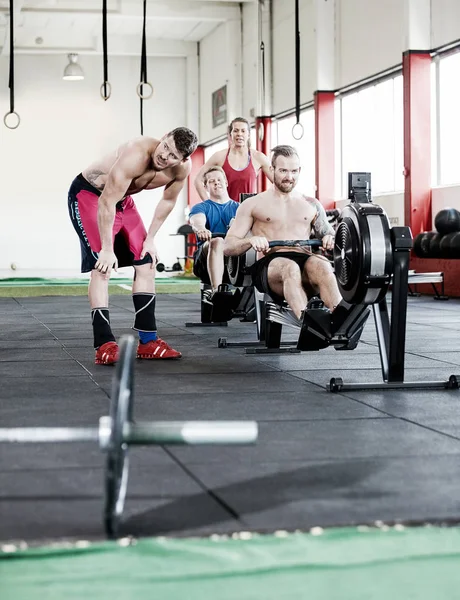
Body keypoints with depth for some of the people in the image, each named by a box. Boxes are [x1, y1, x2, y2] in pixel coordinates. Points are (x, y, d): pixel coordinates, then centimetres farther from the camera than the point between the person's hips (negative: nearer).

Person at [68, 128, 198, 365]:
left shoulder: (183, 168, -15)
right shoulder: (137, 155, -37)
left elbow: (168, 200, 5)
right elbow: (106, 202, -33)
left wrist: (150, 238, 4)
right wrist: (107, 249, -30)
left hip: (123, 199, 8)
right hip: (89, 194, -8)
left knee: (147, 263, 4)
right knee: (102, 266, -18)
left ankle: (148, 341, 10)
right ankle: (104, 345, -18)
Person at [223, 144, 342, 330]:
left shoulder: (311, 205, 24)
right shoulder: (253, 204, 15)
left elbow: (328, 236, 24)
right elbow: (228, 246, 9)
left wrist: (330, 239, -2)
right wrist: (251, 240, -13)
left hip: (305, 260, 2)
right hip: (270, 264, -2)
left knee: (320, 265, -36)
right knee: (289, 267, -40)